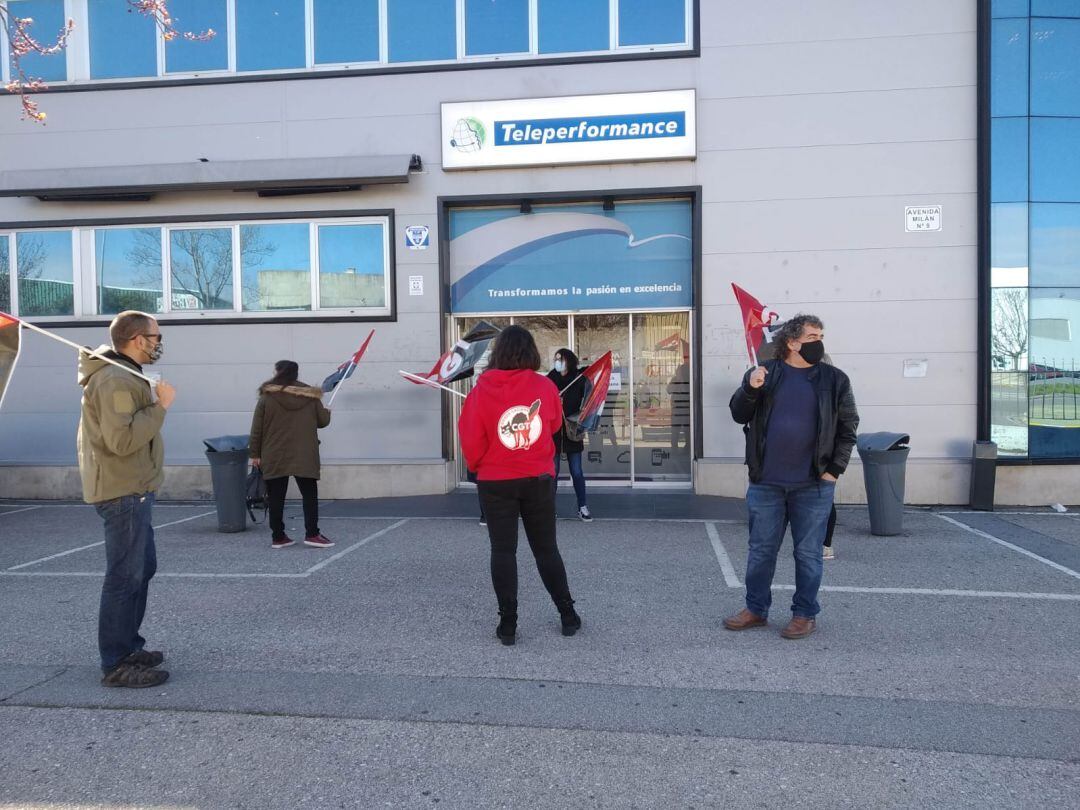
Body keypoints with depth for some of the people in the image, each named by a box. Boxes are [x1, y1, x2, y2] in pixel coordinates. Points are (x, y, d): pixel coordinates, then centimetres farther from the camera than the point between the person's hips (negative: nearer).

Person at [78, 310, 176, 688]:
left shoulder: (124, 376, 16)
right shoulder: (116, 381, -18)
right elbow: (122, 439, -27)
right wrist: (160, 405, -22)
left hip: (132, 490, 11)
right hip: (124, 492, -11)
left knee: (142, 568, 18)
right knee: (125, 576, -6)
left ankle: (128, 645, 29)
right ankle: (116, 665, 2)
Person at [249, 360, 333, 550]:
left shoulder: (267, 397, -3)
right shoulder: (310, 396, 2)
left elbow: (257, 428, -2)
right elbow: (323, 421, 7)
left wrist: (255, 453, 6)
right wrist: (327, 412, 30)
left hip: (274, 457, 0)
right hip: (304, 456, 0)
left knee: (276, 498, 7)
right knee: (310, 495, 6)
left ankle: (278, 537, 10)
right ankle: (312, 534, 0)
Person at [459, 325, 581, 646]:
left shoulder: (481, 390, -10)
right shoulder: (545, 387, -6)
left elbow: (470, 439, -6)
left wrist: (477, 466, 12)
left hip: (495, 482, -1)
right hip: (539, 479, 2)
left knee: (503, 551, 6)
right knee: (547, 549, 14)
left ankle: (508, 625, 9)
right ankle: (568, 616, 21)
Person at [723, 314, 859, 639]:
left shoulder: (834, 380, 2)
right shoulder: (764, 373, 4)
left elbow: (847, 426, 5)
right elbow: (739, 415, 4)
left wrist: (835, 469, -2)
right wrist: (750, 389, -15)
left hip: (813, 485, -1)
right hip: (766, 484, 1)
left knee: (808, 553, 7)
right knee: (761, 550, 11)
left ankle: (805, 615, 22)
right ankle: (756, 609, 25)